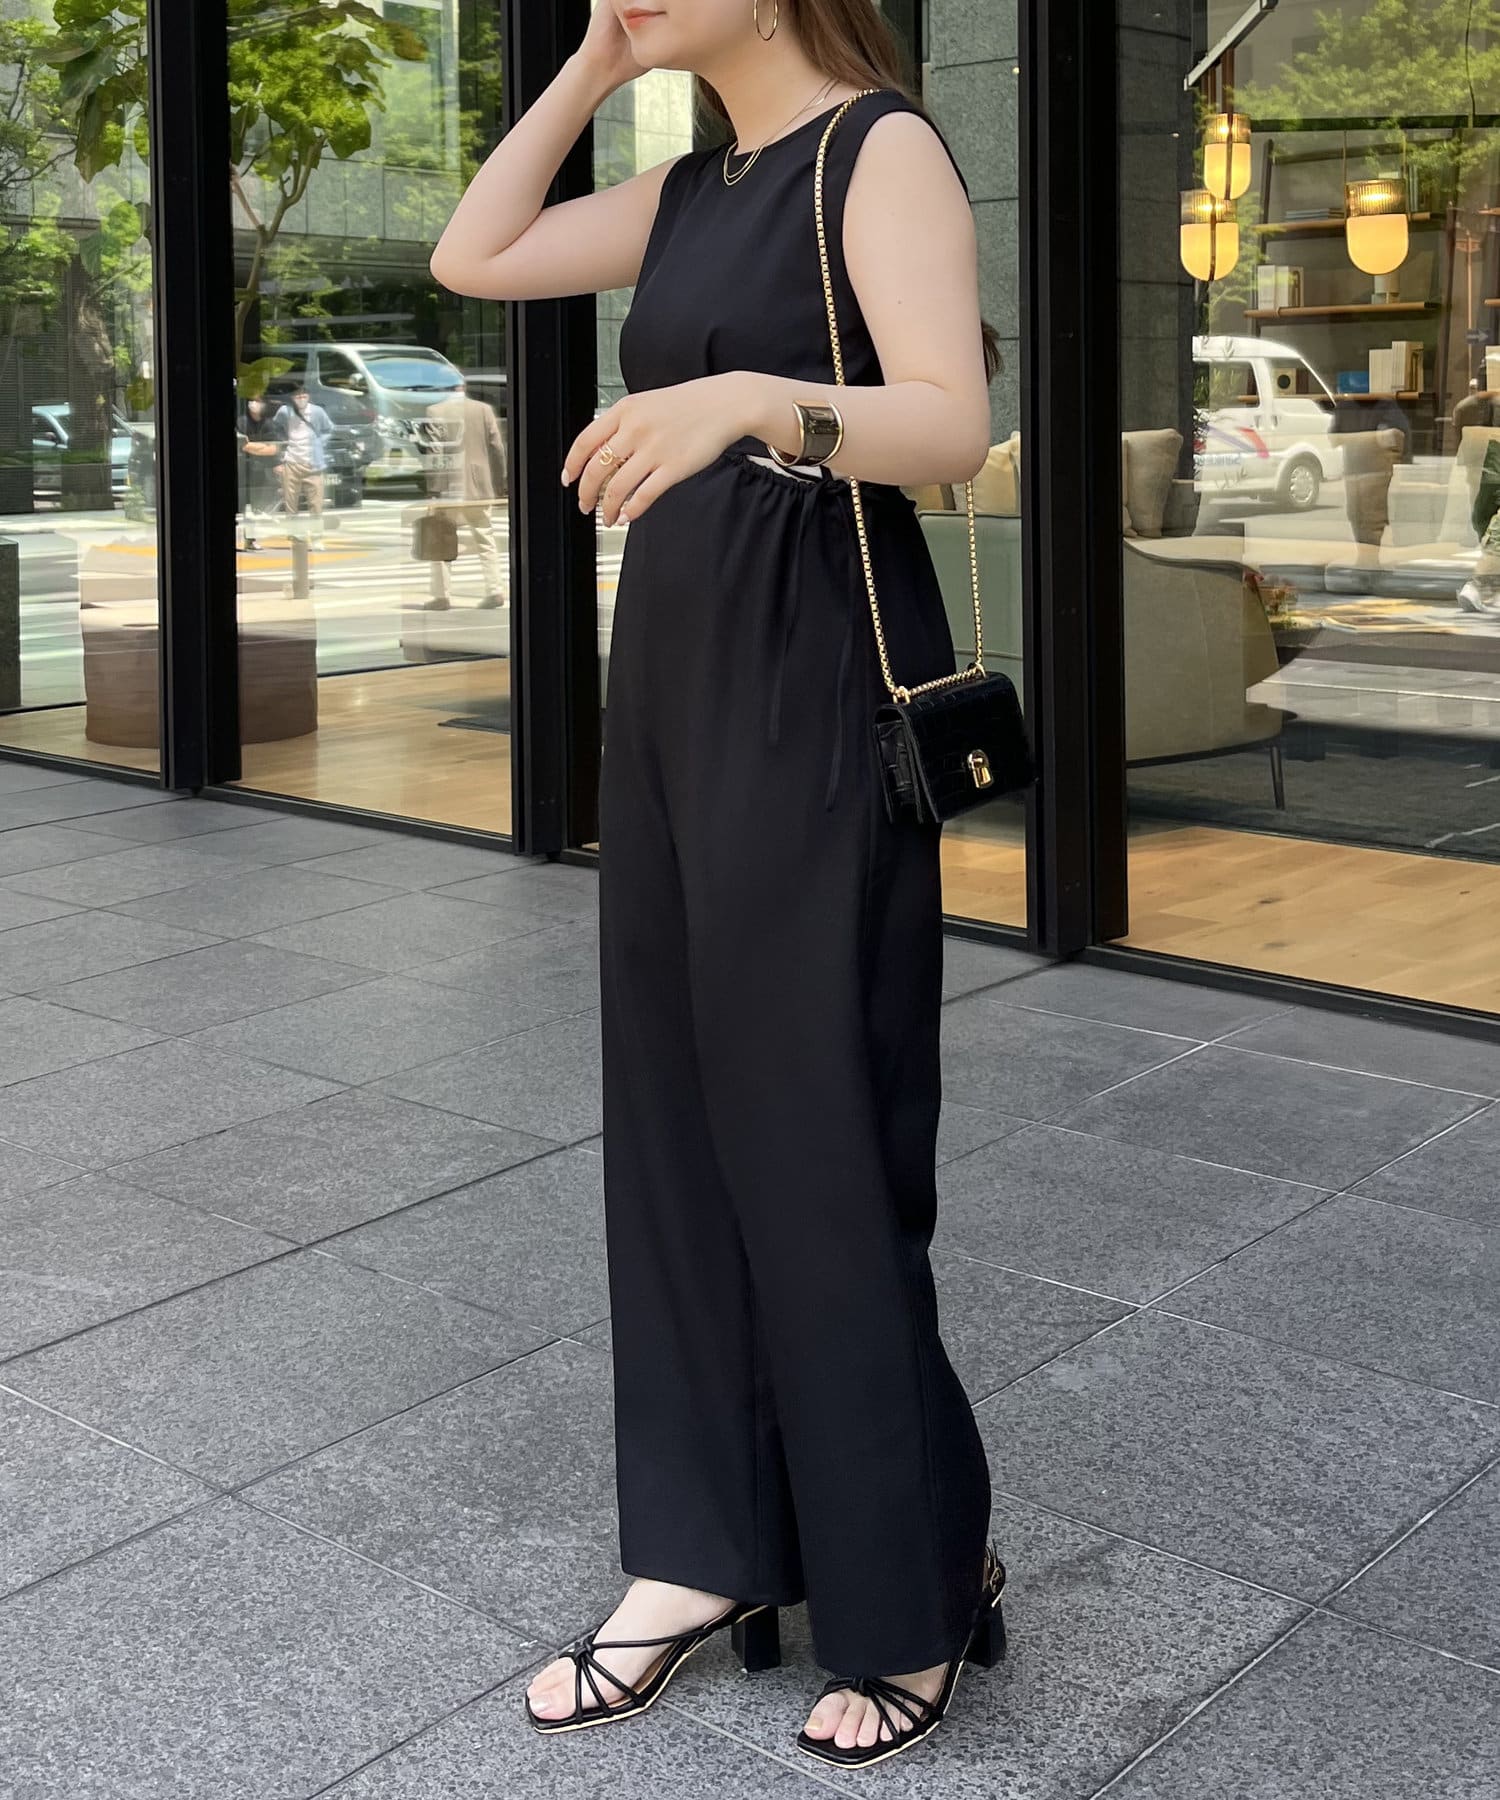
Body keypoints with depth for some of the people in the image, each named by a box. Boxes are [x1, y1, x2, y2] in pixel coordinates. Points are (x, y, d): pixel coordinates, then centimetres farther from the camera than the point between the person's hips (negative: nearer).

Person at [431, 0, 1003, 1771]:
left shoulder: (881, 148, -7)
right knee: (674, 1110, 8)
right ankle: (706, 1552, 18)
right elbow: (471, 257, 18)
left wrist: (754, 396, -36)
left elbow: (952, 424, -19)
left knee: (814, 1134, -4)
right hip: (671, 673, 8)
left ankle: (923, 1588, 12)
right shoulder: (690, 190, 15)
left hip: (816, 691, -8)